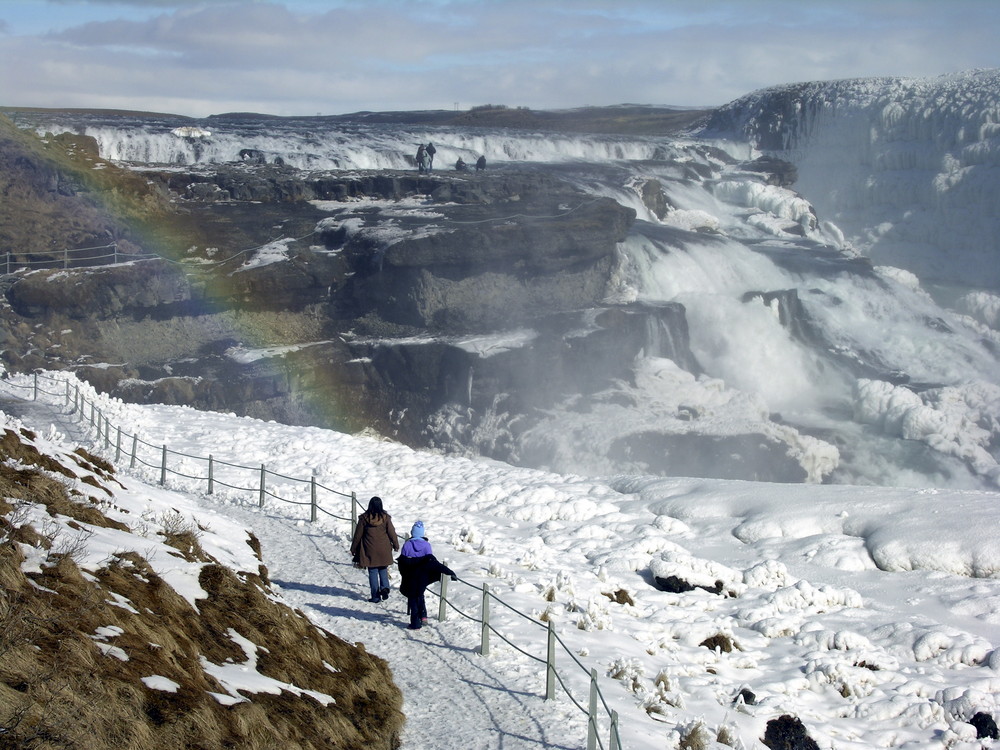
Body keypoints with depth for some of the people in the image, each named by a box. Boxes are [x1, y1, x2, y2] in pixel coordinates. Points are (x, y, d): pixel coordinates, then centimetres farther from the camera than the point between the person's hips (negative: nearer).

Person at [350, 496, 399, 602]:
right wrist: (396, 545, 16)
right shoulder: (385, 518, -6)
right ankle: (384, 587, -4)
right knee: (383, 570, 18)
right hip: (383, 550, 1)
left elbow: (358, 535, -1)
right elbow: (392, 532, 1)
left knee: (373, 572, 6)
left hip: (370, 551, -1)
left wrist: (353, 549, 10)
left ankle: (375, 596, 6)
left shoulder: (364, 518, -7)